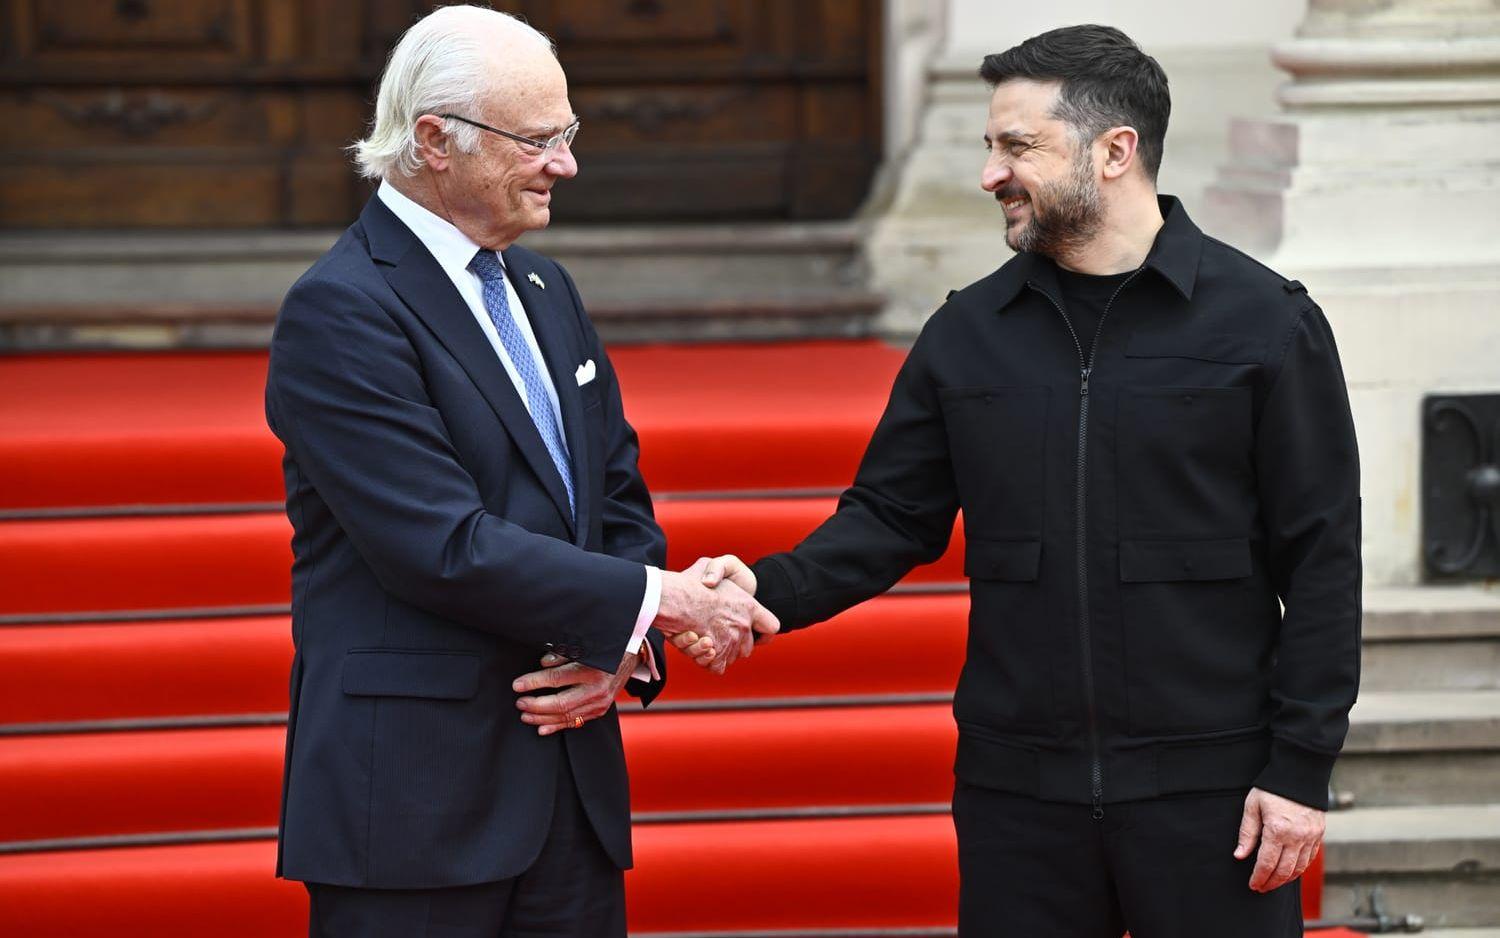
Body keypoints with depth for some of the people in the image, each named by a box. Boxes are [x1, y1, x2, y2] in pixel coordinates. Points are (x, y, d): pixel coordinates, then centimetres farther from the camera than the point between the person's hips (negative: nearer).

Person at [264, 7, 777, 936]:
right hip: (412, 796, -7)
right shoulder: (341, 311, -12)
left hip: (571, 779, 8)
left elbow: (621, 499, 18)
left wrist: (621, 650, -2)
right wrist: (649, 601, -15)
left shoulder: (544, 290, 15)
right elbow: (445, 547, -19)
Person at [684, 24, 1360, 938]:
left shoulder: (1266, 322, -3)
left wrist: (1301, 768, -8)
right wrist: (771, 592, -12)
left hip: (1210, 792, -3)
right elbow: (891, 516, 8)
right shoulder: (968, 333, 8)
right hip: (1018, 793, 3)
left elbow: (1321, 557, -4)